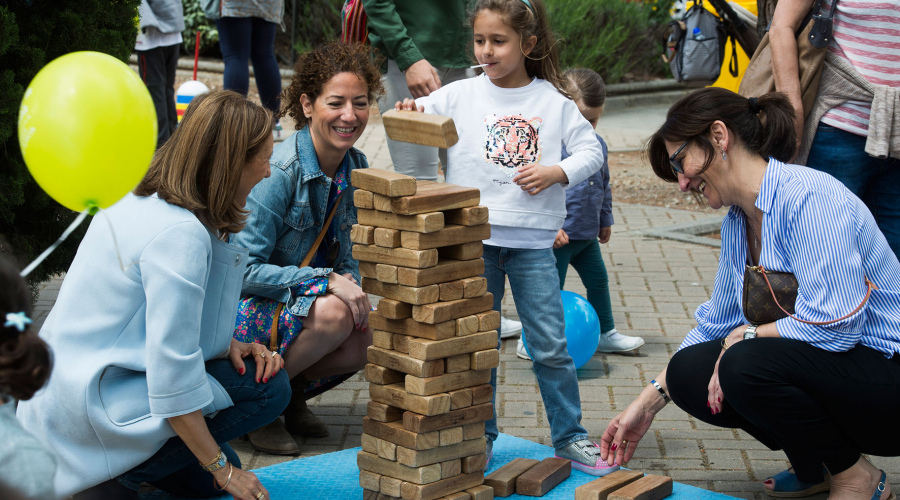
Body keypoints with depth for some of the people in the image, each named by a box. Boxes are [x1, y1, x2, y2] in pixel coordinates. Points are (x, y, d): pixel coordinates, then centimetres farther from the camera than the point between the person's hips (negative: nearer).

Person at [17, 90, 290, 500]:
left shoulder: (139, 200, 7)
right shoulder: (180, 235, -23)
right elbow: (171, 371, -25)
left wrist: (227, 347, 2)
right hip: (91, 407, -9)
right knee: (267, 388, -10)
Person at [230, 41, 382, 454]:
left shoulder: (355, 168, -1)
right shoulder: (280, 172, -23)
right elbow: (242, 270, -24)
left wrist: (351, 282, -13)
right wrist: (328, 280, -29)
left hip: (304, 304, 7)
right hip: (243, 310, -7)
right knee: (334, 314, -32)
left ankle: (292, 395, 6)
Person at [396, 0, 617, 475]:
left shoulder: (553, 100, 3)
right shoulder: (459, 96, 2)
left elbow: (591, 150, 3)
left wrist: (556, 173, -13)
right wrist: (410, 114, -22)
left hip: (532, 240, 0)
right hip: (474, 238, 1)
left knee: (550, 344, 2)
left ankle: (569, 436, 15)